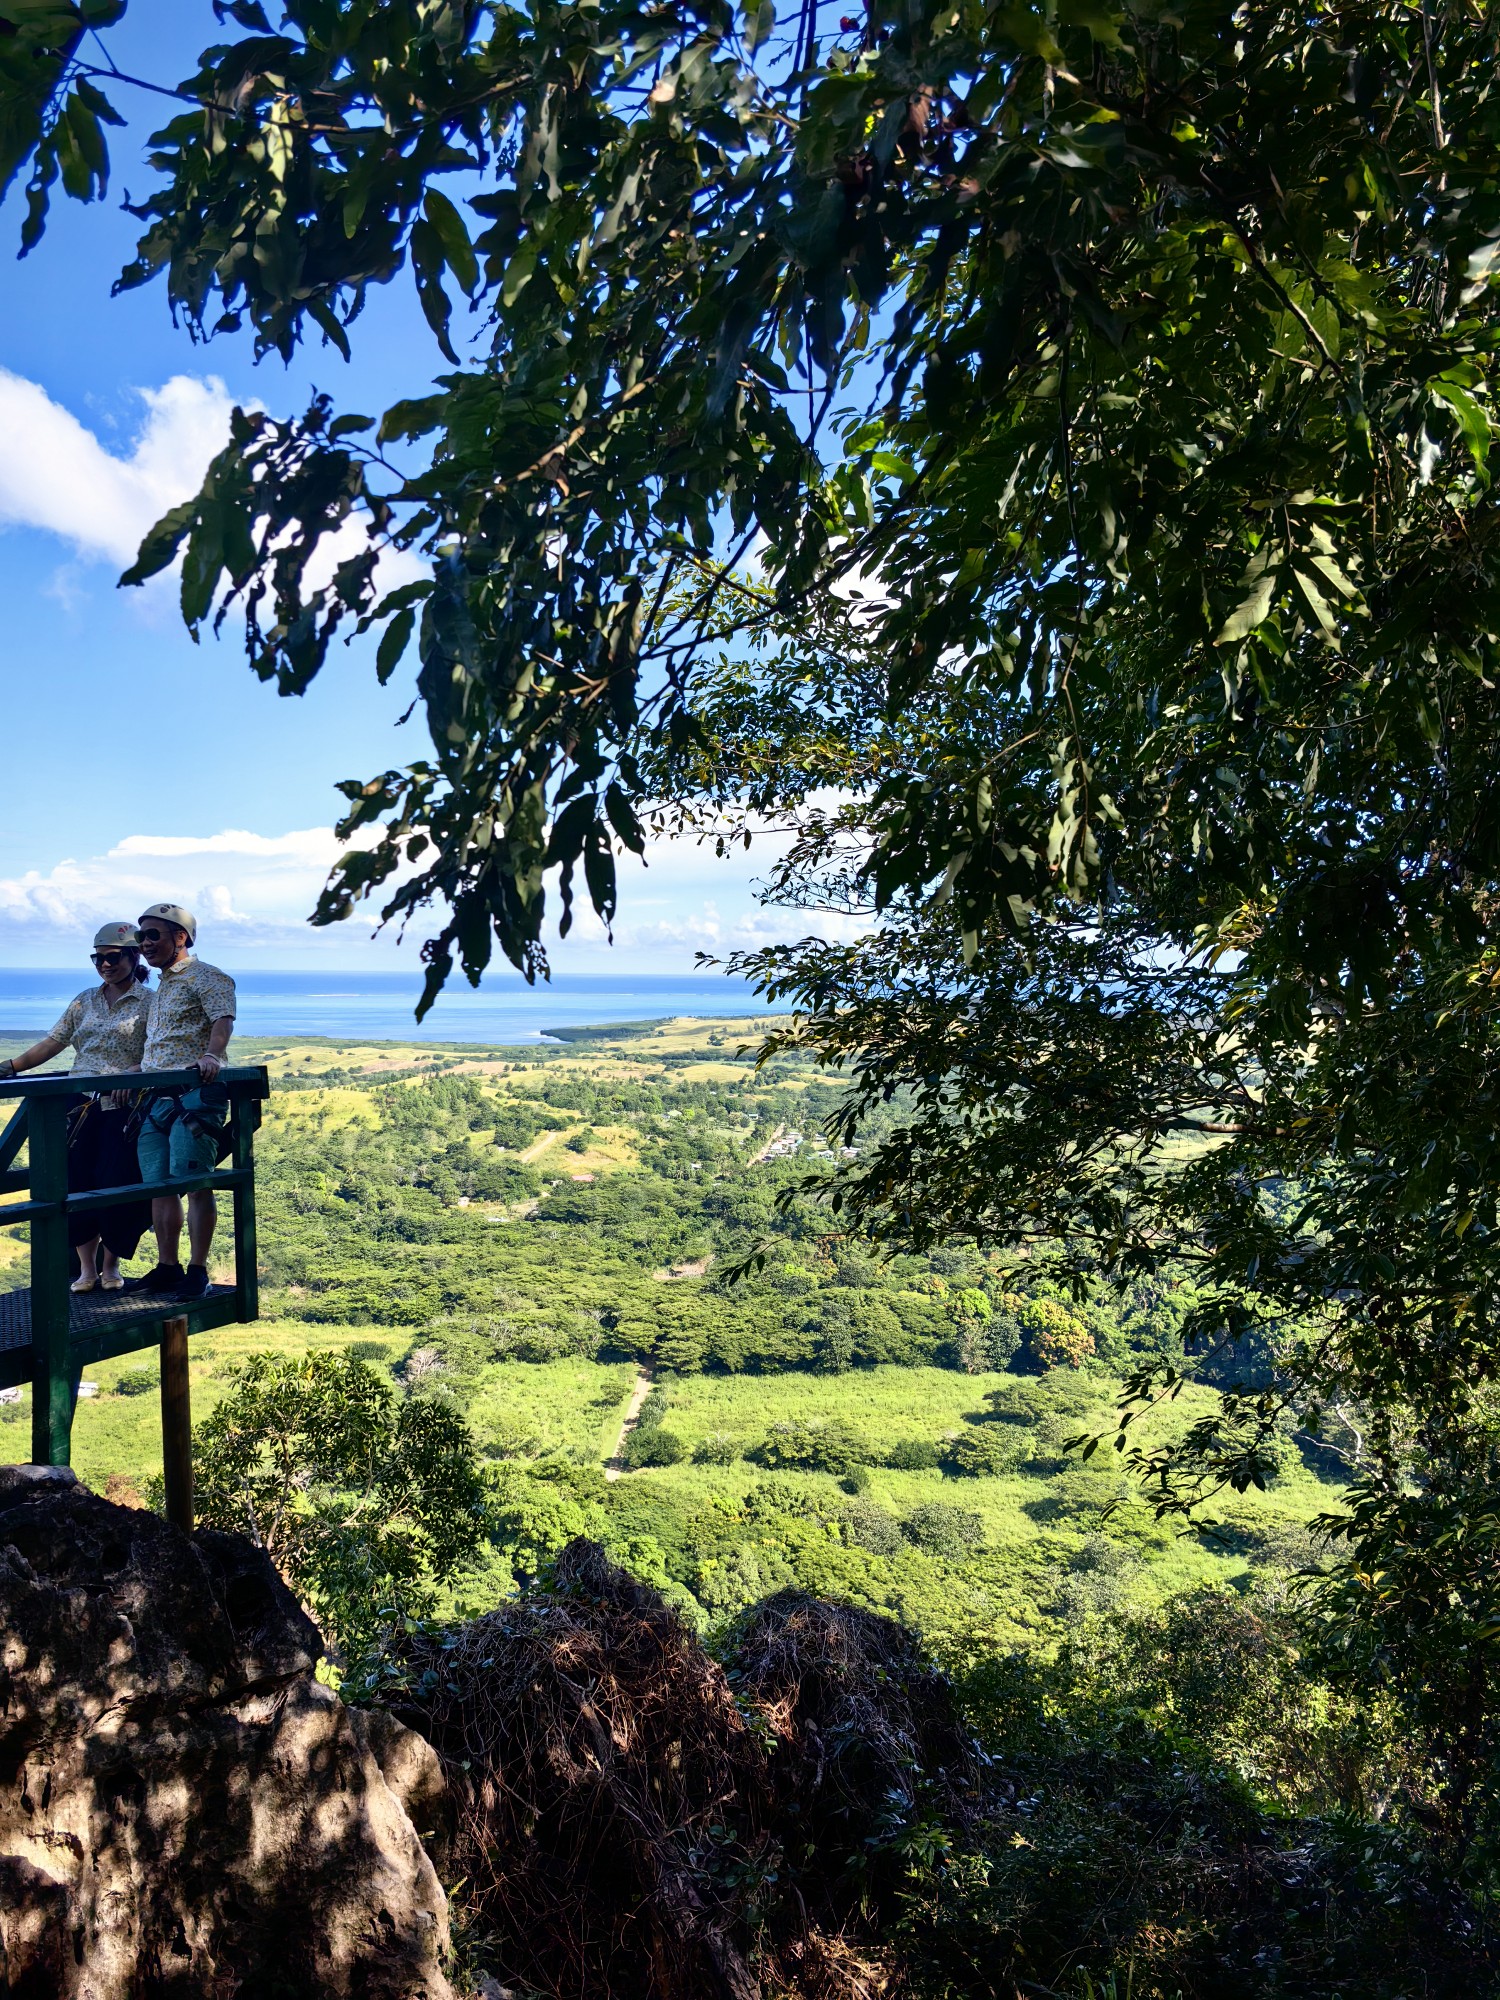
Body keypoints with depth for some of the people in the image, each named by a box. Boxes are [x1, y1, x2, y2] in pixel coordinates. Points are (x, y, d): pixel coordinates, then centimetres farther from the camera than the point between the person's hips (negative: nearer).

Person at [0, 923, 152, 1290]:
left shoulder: (149, 1004, 0)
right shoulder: (84, 1001, 14)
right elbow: (54, 1042, 13)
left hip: (124, 1110, -4)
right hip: (81, 1105, 4)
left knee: (119, 1186, -3)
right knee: (78, 1183, 0)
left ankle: (110, 1266, 13)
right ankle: (86, 1267, 12)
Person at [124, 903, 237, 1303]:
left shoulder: (205, 977, -4)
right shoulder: (161, 987, 24)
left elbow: (223, 1019, -21)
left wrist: (210, 1054, -38)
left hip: (194, 1095, -9)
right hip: (157, 1098, 9)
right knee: (159, 1185, 9)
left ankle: (197, 1272, -5)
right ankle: (167, 1269, 15)